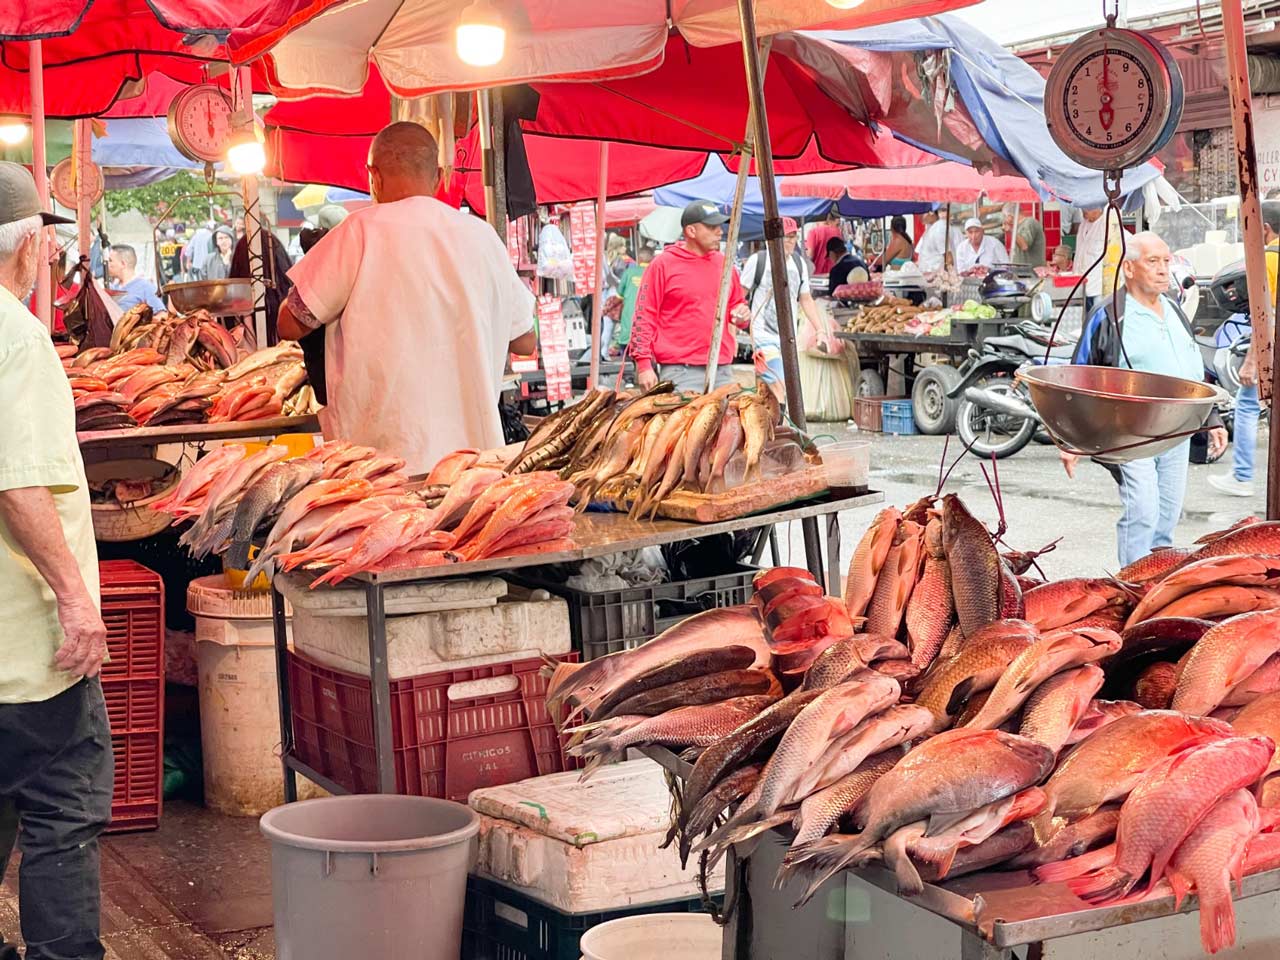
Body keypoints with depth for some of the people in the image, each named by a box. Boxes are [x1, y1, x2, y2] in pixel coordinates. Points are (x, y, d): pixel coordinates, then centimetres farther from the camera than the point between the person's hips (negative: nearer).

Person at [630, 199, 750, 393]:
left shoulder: (724, 263, 15)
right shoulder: (663, 264, -1)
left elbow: (737, 304, 29)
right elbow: (643, 317, -4)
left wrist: (741, 314, 4)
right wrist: (643, 364, -11)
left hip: (721, 370, 5)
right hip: (680, 372, -5)